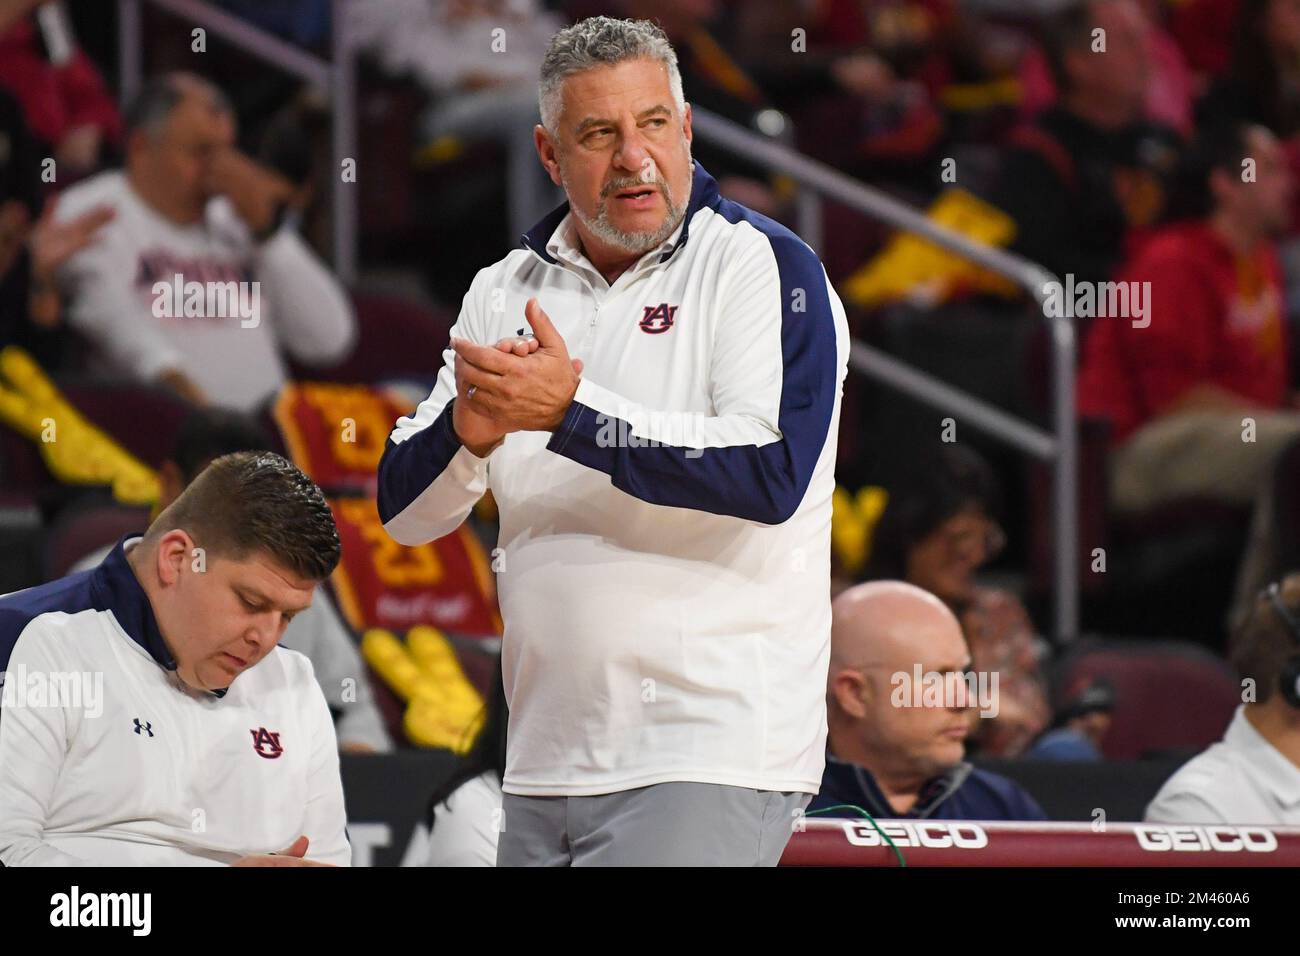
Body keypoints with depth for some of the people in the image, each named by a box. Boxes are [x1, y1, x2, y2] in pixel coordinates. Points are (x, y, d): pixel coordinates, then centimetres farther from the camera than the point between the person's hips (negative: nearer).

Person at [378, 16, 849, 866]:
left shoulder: (762, 266, -5)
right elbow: (405, 510, 9)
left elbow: (773, 474, -19)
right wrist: (468, 430, -13)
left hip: (710, 761, -6)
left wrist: (571, 412, -21)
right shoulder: (508, 291, 14)